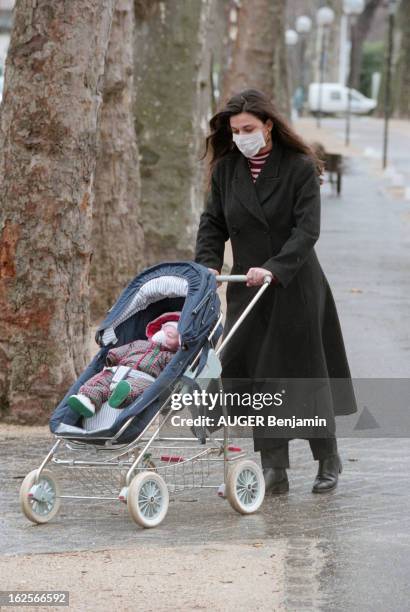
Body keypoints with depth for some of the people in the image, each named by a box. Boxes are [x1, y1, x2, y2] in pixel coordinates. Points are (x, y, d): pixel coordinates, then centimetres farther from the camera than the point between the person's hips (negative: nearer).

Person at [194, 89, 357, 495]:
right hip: (247, 288, 4)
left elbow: (307, 228, -15)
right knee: (257, 379, -2)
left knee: (304, 374, 3)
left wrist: (274, 268, -27)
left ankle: (328, 459, 22)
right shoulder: (225, 169, 5)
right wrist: (207, 265, -10)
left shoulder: (300, 168, -8)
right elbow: (213, 223, 7)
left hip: (294, 289, -3)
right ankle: (273, 471, 1)